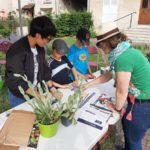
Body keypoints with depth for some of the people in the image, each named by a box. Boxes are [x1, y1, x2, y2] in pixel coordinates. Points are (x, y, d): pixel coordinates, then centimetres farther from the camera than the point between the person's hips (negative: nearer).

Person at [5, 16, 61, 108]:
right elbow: (17, 81, -27)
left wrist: (52, 89, -5)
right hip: (20, 96, -6)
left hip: (35, 92, 6)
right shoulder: (17, 51, -26)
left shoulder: (40, 47, -4)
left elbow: (44, 69, 3)